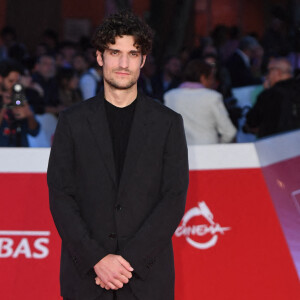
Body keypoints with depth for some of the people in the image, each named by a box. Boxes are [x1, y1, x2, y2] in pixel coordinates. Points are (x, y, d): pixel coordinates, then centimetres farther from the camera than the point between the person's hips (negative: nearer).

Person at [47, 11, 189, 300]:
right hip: (85, 276, 0)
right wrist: (96, 258, -11)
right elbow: (60, 197, 1)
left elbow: (174, 199, -2)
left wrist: (130, 259, -11)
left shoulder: (168, 123, 5)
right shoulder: (73, 121, 6)